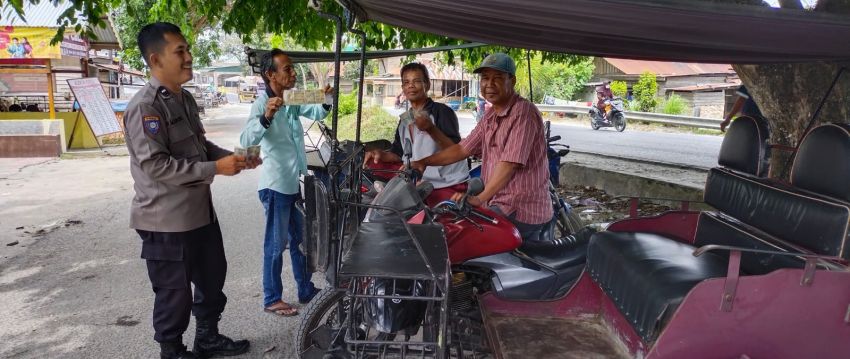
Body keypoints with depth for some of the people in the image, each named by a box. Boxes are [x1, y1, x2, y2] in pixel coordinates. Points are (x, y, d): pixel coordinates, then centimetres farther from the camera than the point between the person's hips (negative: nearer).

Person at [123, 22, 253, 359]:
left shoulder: (185, 99, 10)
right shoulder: (145, 106, -19)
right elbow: (155, 165, -26)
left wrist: (233, 156, 2)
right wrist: (215, 168, -26)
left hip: (200, 210, 10)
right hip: (167, 220, -9)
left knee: (212, 277, 22)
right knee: (174, 293, 7)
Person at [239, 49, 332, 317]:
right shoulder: (263, 103, -17)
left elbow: (316, 114, 13)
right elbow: (247, 140, -30)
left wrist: (326, 102, -8)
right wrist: (266, 117, -47)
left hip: (296, 182, 8)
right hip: (276, 184, -8)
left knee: (300, 240, 17)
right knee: (276, 244, 3)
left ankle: (306, 291, 31)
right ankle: (272, 299, 17)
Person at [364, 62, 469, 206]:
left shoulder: (442, 111, -9)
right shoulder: (404, 120, 14)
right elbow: (398, 154, 17)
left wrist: (431, 130, -30)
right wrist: (381, 154, -4)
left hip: (450, 187, -7)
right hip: (421, 186, 7)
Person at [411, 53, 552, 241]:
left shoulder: (523, 112, -13)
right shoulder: (490, 116, 16)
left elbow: (509, 163, -23)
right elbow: (463, 148, 17)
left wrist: (480, 198, -28)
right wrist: (424, 162, 8)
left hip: (521, 211, -8)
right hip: (499, 205, 8)